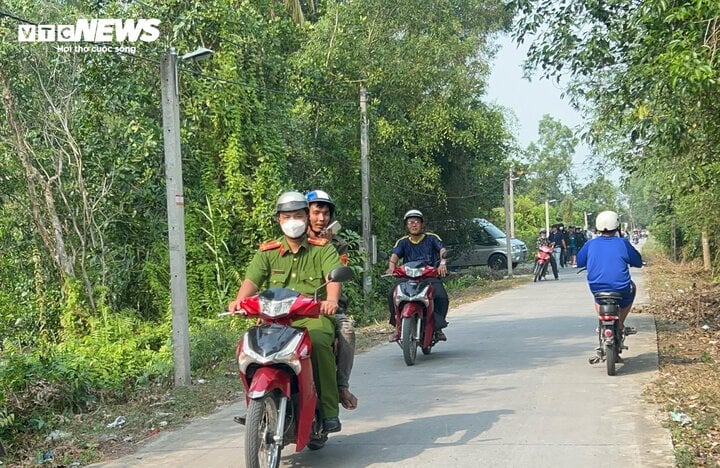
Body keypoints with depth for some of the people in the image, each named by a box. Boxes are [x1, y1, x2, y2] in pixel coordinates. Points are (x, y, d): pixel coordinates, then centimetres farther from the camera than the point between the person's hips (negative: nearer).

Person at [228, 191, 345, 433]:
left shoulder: (323, 248, 6)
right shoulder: (268, 251, 13)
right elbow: (252, 279, -1)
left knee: (319, 343, -34)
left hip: (313, 316, -2)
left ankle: (330, 410, -22)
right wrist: (239, 300, -23)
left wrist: (332, 299, -34)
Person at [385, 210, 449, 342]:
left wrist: (442, 262, -29)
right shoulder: (402, 242, 13)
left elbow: (442, 250, -6)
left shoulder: (432, 238, 8)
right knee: (392, 295, -23)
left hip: (430, 276, -2)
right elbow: (395, 255, -3)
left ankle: (438, 327, -10)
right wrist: (391, 266, -26)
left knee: (441, 296, -29)